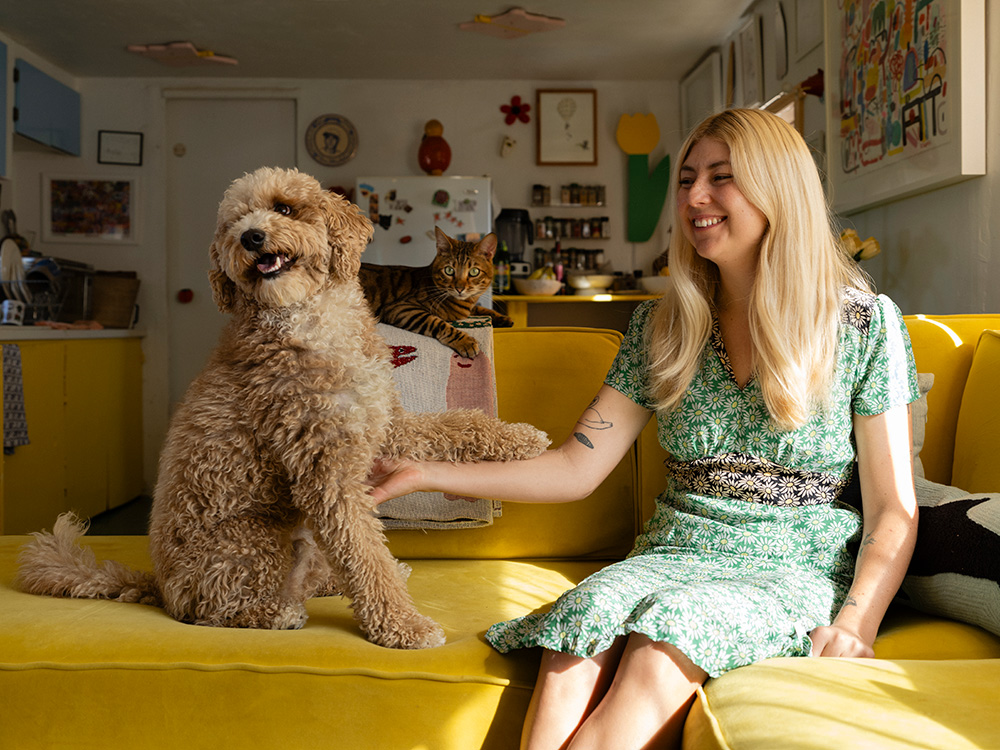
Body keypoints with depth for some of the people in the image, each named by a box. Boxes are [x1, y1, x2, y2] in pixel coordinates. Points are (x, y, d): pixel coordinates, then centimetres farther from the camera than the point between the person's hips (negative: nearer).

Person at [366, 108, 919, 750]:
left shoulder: (865, 323, 0)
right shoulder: (663, 326, 9)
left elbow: (893, 510, 0)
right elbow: (576, 468, 4)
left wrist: (855, 623, -18)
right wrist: (427, 475, -3)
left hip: (800, 573, -2)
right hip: (677, 556, 3)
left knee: (665, 634, -34)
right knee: (580, 629, -32)